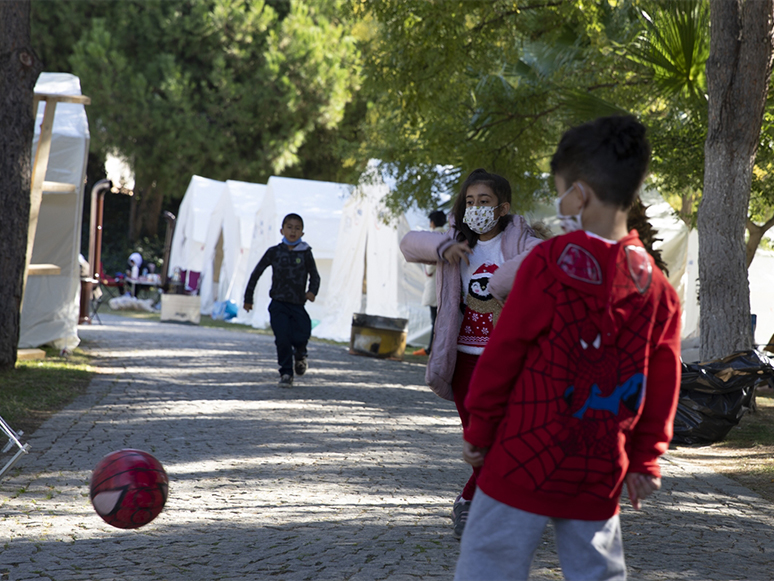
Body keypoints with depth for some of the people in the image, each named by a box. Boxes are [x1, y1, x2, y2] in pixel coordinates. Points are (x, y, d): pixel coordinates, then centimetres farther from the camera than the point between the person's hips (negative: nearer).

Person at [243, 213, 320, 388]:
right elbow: (256, 273, 8)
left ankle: (300, 355, 26)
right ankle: (286, 373, 5)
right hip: (278, 304, 0)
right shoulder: (274, 252, 1)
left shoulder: (305, 253, 1)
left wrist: (312, 291, -16)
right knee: (282, 339, -11)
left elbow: (314, 276, 6)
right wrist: (248, 298, 8)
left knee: (300, 338, -11)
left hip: (298, 305, 0)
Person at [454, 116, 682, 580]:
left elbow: (503, 353, -7)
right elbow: (662, 385, 6)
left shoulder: (549, 262, -11)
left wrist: (479, 430, 3)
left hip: (525, 462, -4)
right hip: (598, 477, 4)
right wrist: (645, 460, 15)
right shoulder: (657, 288, 1)